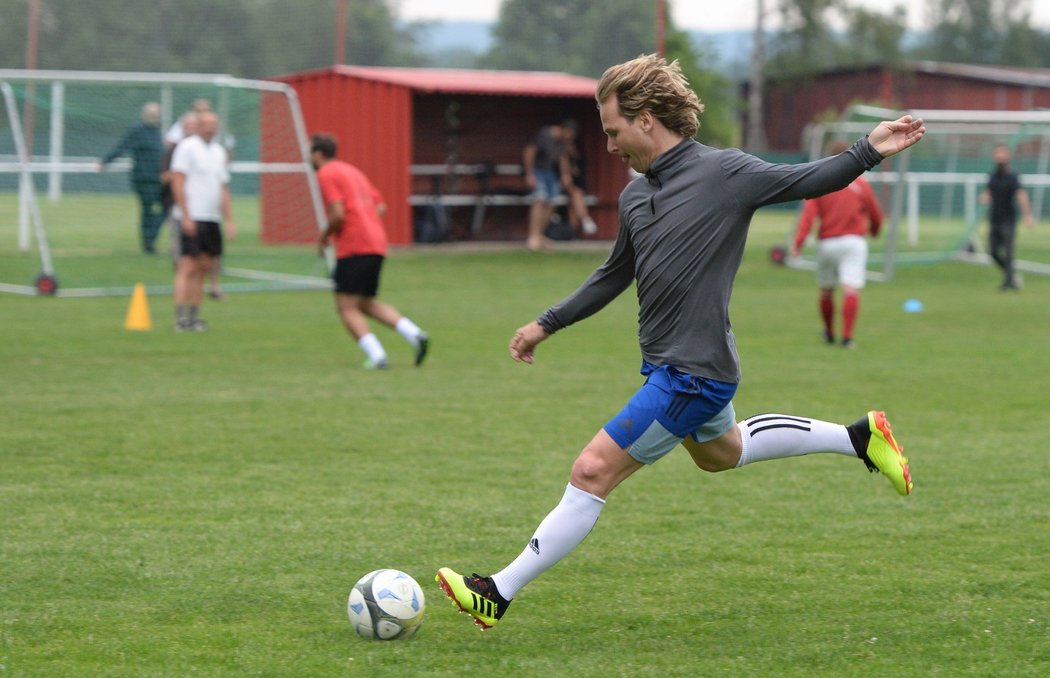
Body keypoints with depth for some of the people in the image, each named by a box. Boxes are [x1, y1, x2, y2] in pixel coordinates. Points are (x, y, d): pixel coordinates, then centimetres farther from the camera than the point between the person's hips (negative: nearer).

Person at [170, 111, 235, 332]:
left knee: (203, 268, 7)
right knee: (187, 267, -11)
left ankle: (194, 317, 11)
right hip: (192, 219, -7)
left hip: (212, 219, 7)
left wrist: (229, 220, 17)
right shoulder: (187, 147, -5)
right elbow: (177, 181, -10)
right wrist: (186, 216, -16)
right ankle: (181, 319, -13)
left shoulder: (218, 151, 17)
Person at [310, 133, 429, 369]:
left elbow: (338, 214, -17)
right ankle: (415, 334, 1)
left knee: (346, 307, -3)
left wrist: (324, 237, -1)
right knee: (366, 304, 18)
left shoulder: (326, 174, -5)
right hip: (377, 244, 9)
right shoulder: (352, 170, 23)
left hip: (353, 248, -9)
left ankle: (377, 356, -17)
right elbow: (381, 206, 22)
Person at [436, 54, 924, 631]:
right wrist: (547, 324, 21)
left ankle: (498, 594, -6)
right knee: (720, 452, 32)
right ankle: (858, 437, 40)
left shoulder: (724, 173, -15)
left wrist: (870, 150, -20)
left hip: (692, 375, -9)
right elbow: (614, 277, 22)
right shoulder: (635, 196, 8)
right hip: (669, 366, 9)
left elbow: (810, 181, -6)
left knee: (592, 472, -10)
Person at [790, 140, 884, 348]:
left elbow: (808, 214, -9)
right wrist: (874, 230, 34)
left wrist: (798, 241, -15)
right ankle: (847, 337, -21)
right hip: (854, 241, -2)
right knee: (851, 289, -10)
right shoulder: (861, 184, 4)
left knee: (826, 291, 18)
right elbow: (876, 216, 12)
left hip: (826, 243, 2)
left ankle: (829, 334, 32)